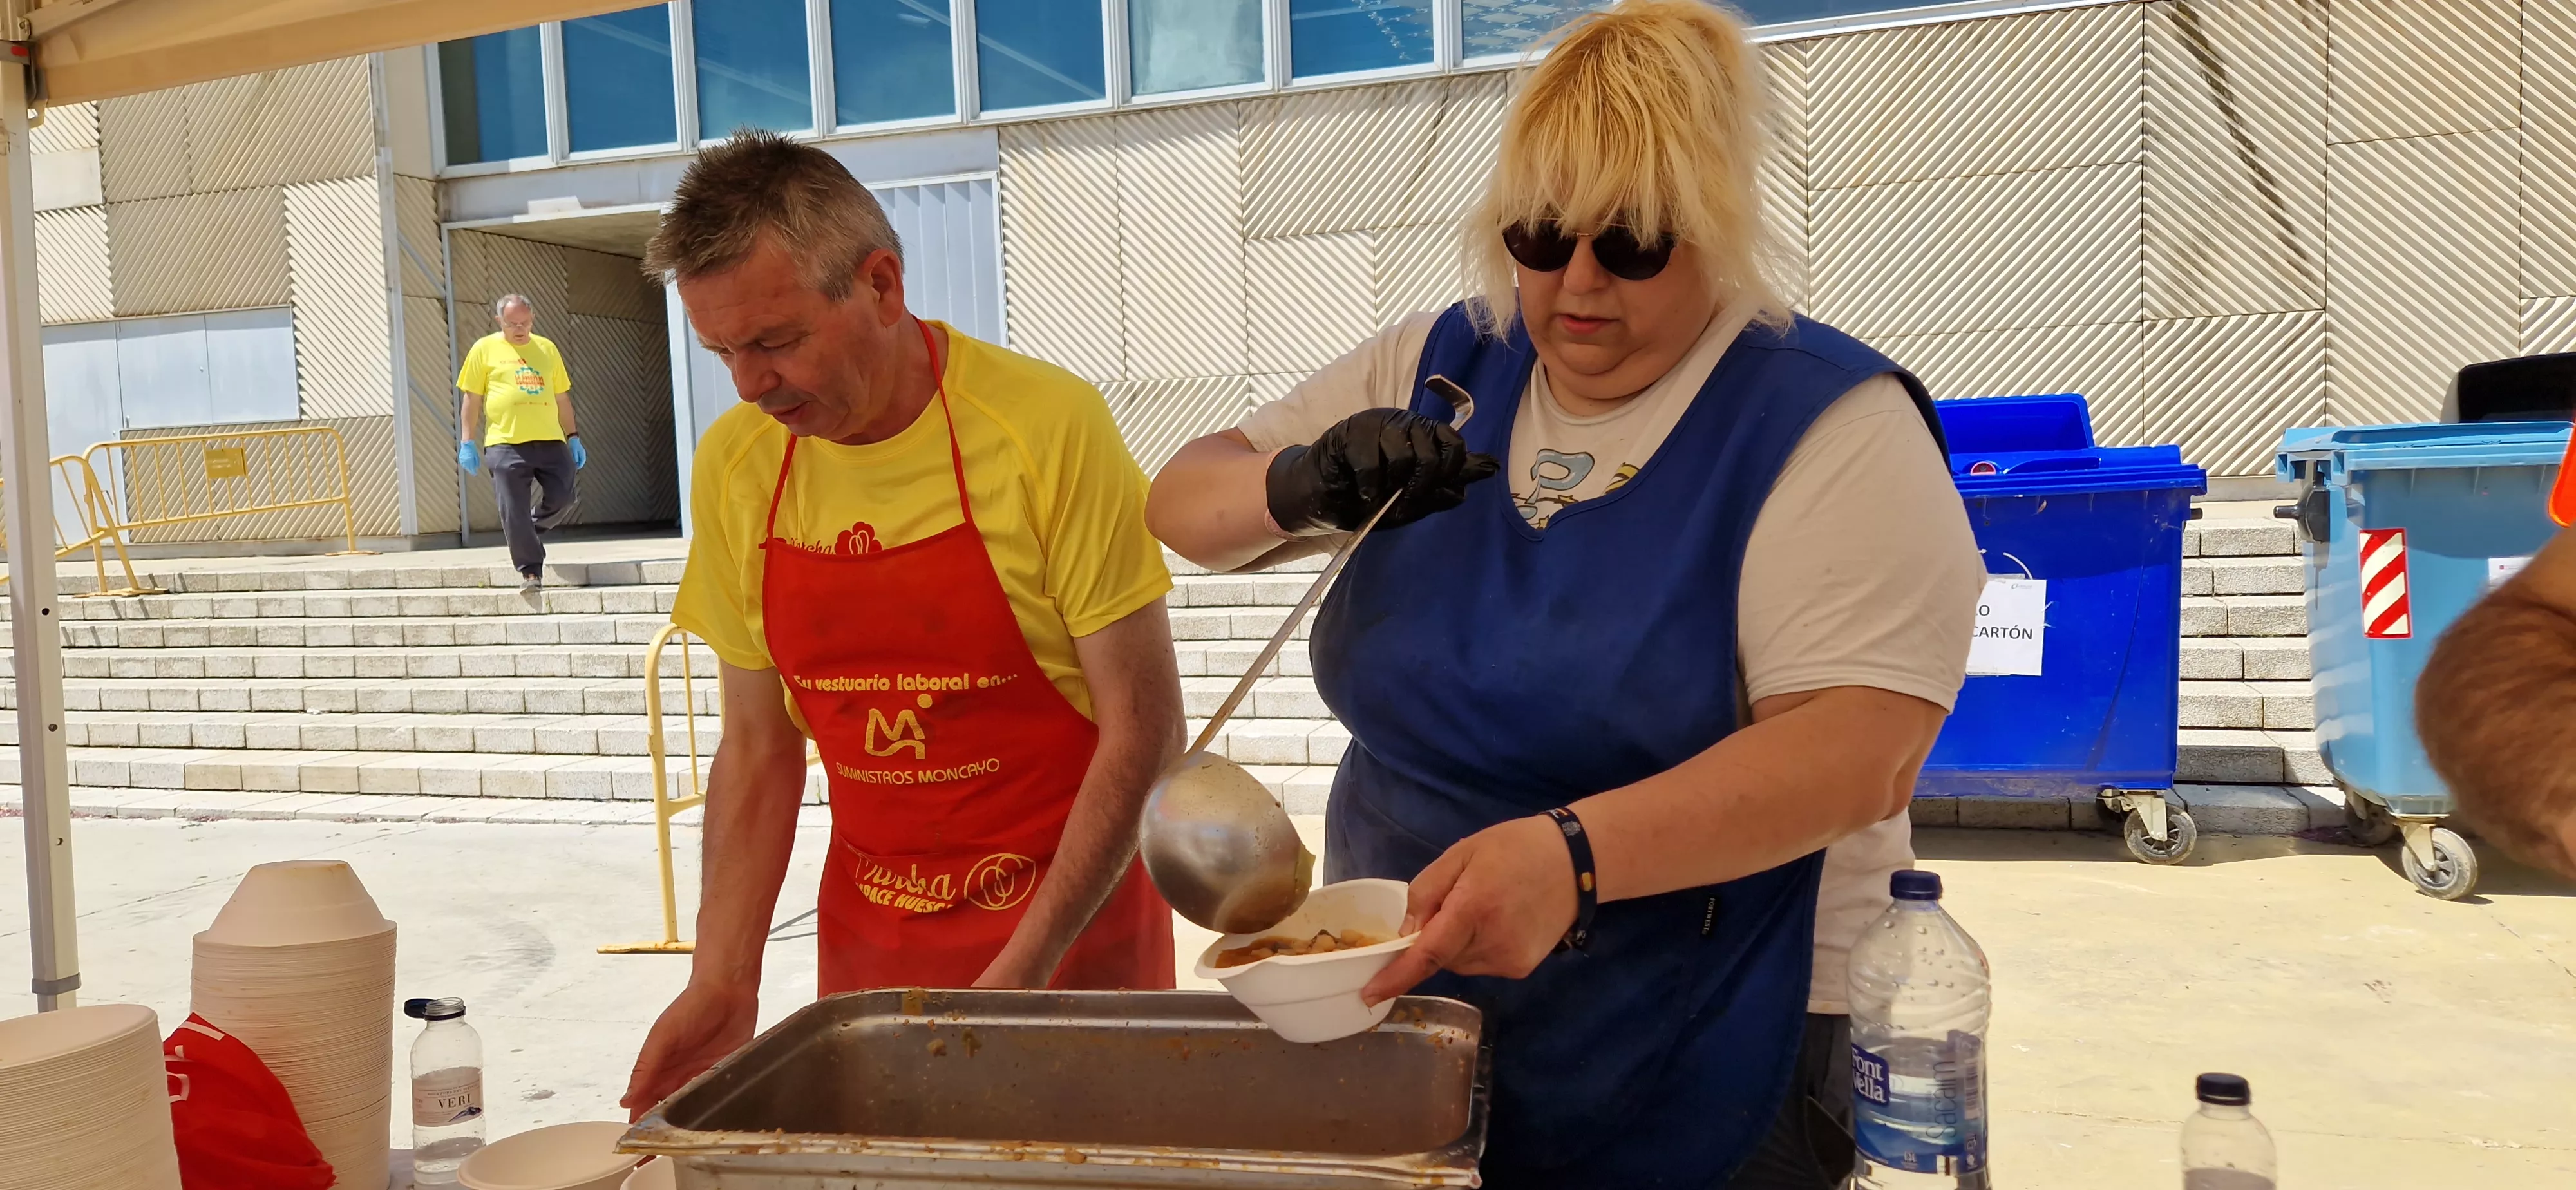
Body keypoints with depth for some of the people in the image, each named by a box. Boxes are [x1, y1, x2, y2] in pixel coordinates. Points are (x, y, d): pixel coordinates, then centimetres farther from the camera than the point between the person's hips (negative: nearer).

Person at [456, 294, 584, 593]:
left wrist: (573, 438, 13)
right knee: (514, 512, -4)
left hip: (550, 441, 3)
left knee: (563, 498, -4)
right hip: (506, 444, -3)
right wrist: (467, 443, -1)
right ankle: (531, 571, 6)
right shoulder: (485, 349, 5)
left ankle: (531, 532, 26)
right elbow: (471, 400, 5)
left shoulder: (547, 348, 14)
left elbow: (562, 398, 18)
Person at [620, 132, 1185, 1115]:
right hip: (867, 943, 4)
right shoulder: (734, 466, -3)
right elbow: (758, 749, 4)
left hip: (1071, 931, -4)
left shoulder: (1046, 426, -18)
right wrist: (722, 981, -5)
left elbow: (1143, 729, -15)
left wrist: (1021, 972, -18)